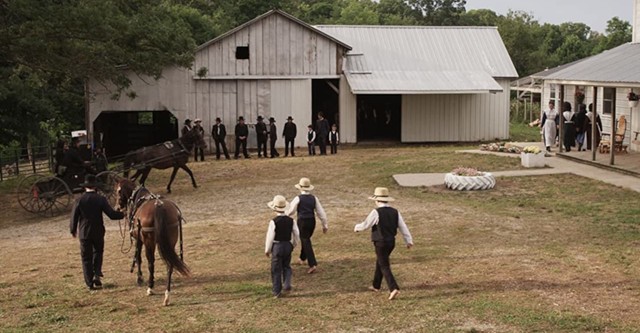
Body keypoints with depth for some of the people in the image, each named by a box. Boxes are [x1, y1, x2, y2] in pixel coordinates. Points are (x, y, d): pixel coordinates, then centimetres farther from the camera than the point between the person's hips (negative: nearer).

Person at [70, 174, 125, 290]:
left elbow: (74, 217, -3)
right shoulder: (101, 199, -9)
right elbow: (111, 214, -10)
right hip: (98, 232, 0)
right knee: (98, 252, 23)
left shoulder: (80, 200, -8)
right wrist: (122, 214, 8)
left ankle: (89, 283, 8)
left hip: (84, 233, 0)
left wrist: (73, 230, 12)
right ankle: (97, 274, 5)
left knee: (86, 257, 8)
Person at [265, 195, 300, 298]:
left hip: (277, 246, -3)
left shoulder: (274, 221, -17)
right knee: (286, 266, 23)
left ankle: (277, 291, 14)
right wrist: (293, 245, 19)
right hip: (288, 245, 4)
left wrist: (267, 249, -1)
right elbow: (296, 234, 1)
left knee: (276, 269, 8)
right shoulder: (291, 220, -5)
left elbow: (270, 236, -13)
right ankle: (287, 284, 5)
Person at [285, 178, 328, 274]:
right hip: (312, 221, 5)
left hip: (302, 222, -5)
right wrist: (325, 224, 9)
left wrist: (285, 214, 17)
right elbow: (320, 212, 2)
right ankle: (302, 258, 42)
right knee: (306, 239, 25)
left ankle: (313, 264, -12)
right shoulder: (314, 198, 0)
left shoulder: (298, 198, -13)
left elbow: (290, 211, -6)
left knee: (306, 242, -3)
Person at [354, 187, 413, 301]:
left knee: (384, 266, -3)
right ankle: (376, 286, 36)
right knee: (380, 262, 23)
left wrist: (357, 227, 14)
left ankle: (394, 288, -18)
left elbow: (365, 225, -7)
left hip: (380, 243, -7)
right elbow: (403, 227, 1)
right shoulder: (395, 212, 2)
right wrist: (409, 240, 5)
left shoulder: (376, 212, -15)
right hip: (391, 242, 7)